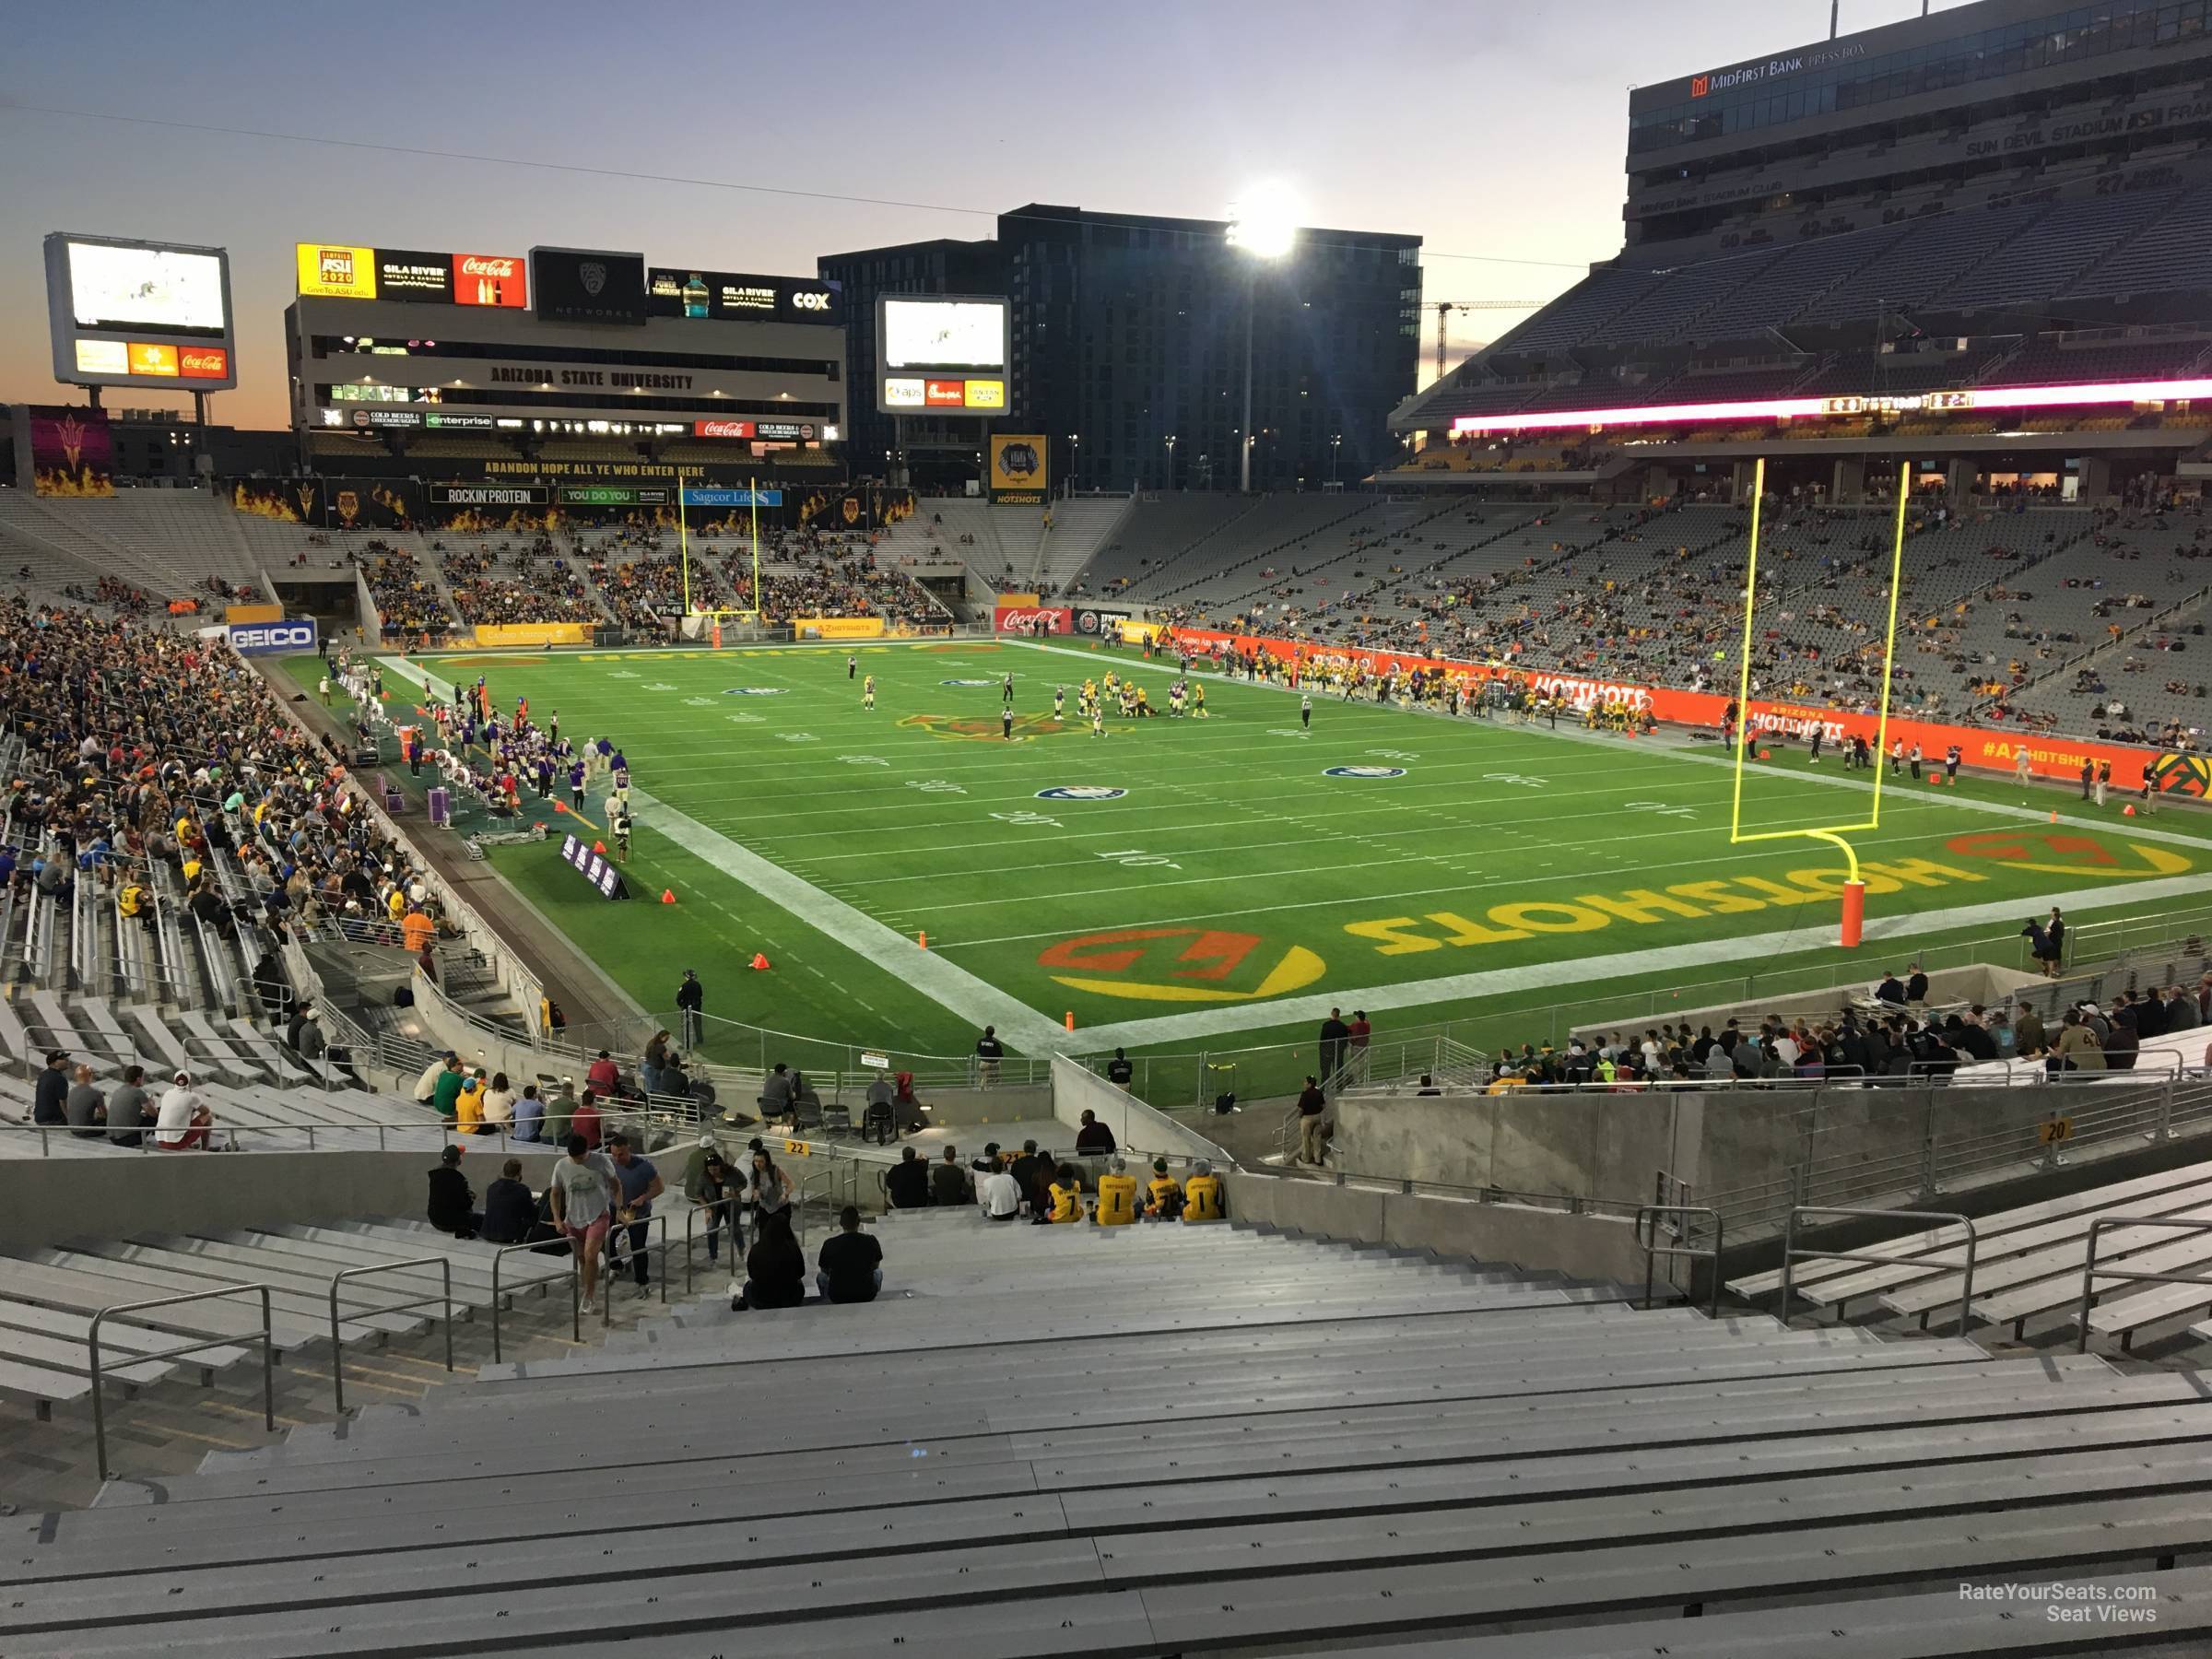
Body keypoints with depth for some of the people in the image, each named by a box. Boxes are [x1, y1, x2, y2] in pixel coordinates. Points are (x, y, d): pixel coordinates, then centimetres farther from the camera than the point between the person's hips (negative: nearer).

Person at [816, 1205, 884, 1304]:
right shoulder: (871, 1240, -10)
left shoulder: (830, 1244, -13)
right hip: (867, 1296, 0)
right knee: (878, 1272, 32)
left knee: (820, 1276, 30)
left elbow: (825, 1270, 5)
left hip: (837, 1297, 0)